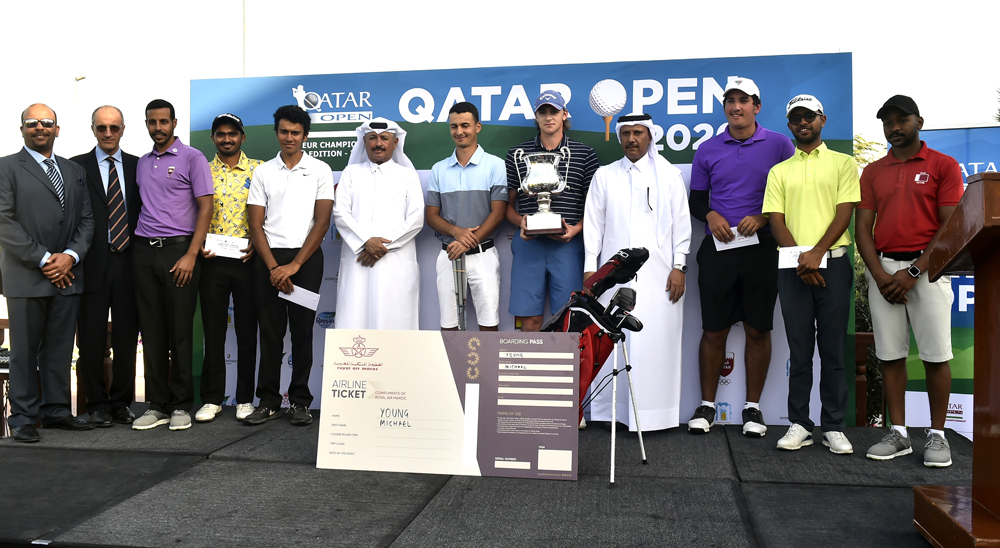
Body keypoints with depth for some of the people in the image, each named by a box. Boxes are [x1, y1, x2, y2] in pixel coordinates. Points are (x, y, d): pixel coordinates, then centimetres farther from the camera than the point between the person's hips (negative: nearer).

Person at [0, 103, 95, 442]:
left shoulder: (75, 172, 17)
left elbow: (86, 220, 12)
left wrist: (71, 256, -5)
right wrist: (43, 260, -12)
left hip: (67, 274, 4)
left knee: (59, 348, 9)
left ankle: (56, 411, 18)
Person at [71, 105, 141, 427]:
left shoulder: (137, 166, 10)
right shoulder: (77, 166, 3)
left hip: (129, 262, 2)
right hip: (93, 264, -2)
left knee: (127, 337, 8)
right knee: (92, 338, 5)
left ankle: (122, 402, 20)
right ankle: (97, 404, 17)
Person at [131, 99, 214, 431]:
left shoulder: (192, 158, -1)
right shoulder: (142, 164, 17)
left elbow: (205, 207, -7)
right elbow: (142, 208, 20)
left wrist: (191, 255, -14)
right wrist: (137, 249, 7)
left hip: (178, 250, -5)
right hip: (144, 252, 6)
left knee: (180, 331, -2)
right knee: (151, 332, 6)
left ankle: (180, 406, 6)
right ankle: (157, 405, 13)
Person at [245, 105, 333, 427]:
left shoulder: (320, 170, 5)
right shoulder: (263, 172, 10)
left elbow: (322, 222, -2)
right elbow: (256, 225, 6)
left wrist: (294, 265, -8)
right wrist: (273, 267, -6)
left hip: (306, 258, -1)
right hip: (269, 259, 2)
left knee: (302, 330, 1)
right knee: (270, 331, 3)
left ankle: (300, 402, 9)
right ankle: (269, 402, 11)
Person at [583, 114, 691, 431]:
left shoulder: (669, 175, 12)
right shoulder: (604, 176, 15)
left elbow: (681, 224, 9)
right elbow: (594, 223, 11)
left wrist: (679, 267, 0)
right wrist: (590, 268, 4)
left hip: (659, 274, -1)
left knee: (657, 340, -4)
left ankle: (655, 414, 3)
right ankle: (612, 411, 5)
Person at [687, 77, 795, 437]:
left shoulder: (779, 145, 4)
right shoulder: (707, 150, 9)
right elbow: (696, 200, 13)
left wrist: (763, 218, -11)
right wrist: (710, 215, -8)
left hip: (762, 249, -1)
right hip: (717, 249, 1)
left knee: (758, 330, 5)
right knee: (714, 330, 3)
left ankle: (753, 407, 16)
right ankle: (706, 405, 15)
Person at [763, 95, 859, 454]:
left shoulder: (843, 164, 8)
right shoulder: (779, 172, 14)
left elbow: (845, 212, -2)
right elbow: (776, 221, 5)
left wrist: (816, 253, -14)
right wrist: (799, 257, -9)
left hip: (833, 262, -1)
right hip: (793, 268, 2)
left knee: (833, 348, 0)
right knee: (799, 349, 4)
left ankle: (834, 427, 8)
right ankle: (799, 424, 11)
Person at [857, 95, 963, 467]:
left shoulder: (943, 166, 3)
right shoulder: (873, 172, 14)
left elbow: (951, 225, -5)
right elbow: (863, 226, 8)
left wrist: (914, 271, -12)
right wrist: (879, 275, -6)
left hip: (926, 268, -3)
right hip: (883, 271, 3)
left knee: (936, 354, -3)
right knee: (890, 354, 3)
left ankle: (937, 435, 8)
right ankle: (898, 434, 10)